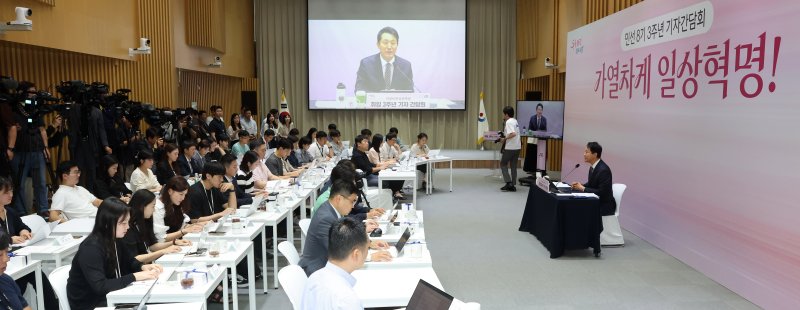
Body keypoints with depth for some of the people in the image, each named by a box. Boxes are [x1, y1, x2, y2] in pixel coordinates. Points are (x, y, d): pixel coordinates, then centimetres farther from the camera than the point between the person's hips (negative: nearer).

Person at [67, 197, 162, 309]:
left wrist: (143, 267, -6)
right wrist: (135, 277, -32)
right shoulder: (91, 248, -25)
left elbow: (129, 260, 15)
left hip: (108, 296, 7)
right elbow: (100, 286, -33)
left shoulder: (115, 240, -1)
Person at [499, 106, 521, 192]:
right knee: (513, 166, 11)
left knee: (503, 164, 5)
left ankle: (508, 182, -2)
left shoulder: (509, 122, -14)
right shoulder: (515, 121, 15)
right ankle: (513, 185, 13)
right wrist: (504, 134, 15)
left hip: (510, 148, -9)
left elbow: (513, 134, -26)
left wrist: (504, 139, -17)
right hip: (517, 147, 9)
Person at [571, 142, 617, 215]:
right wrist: (580, 185, -3)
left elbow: (602, 193, -24)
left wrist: (582, 188, -19)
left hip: (605, 206, -8)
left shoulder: (603, 170, -23)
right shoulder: (593, 167, 3)